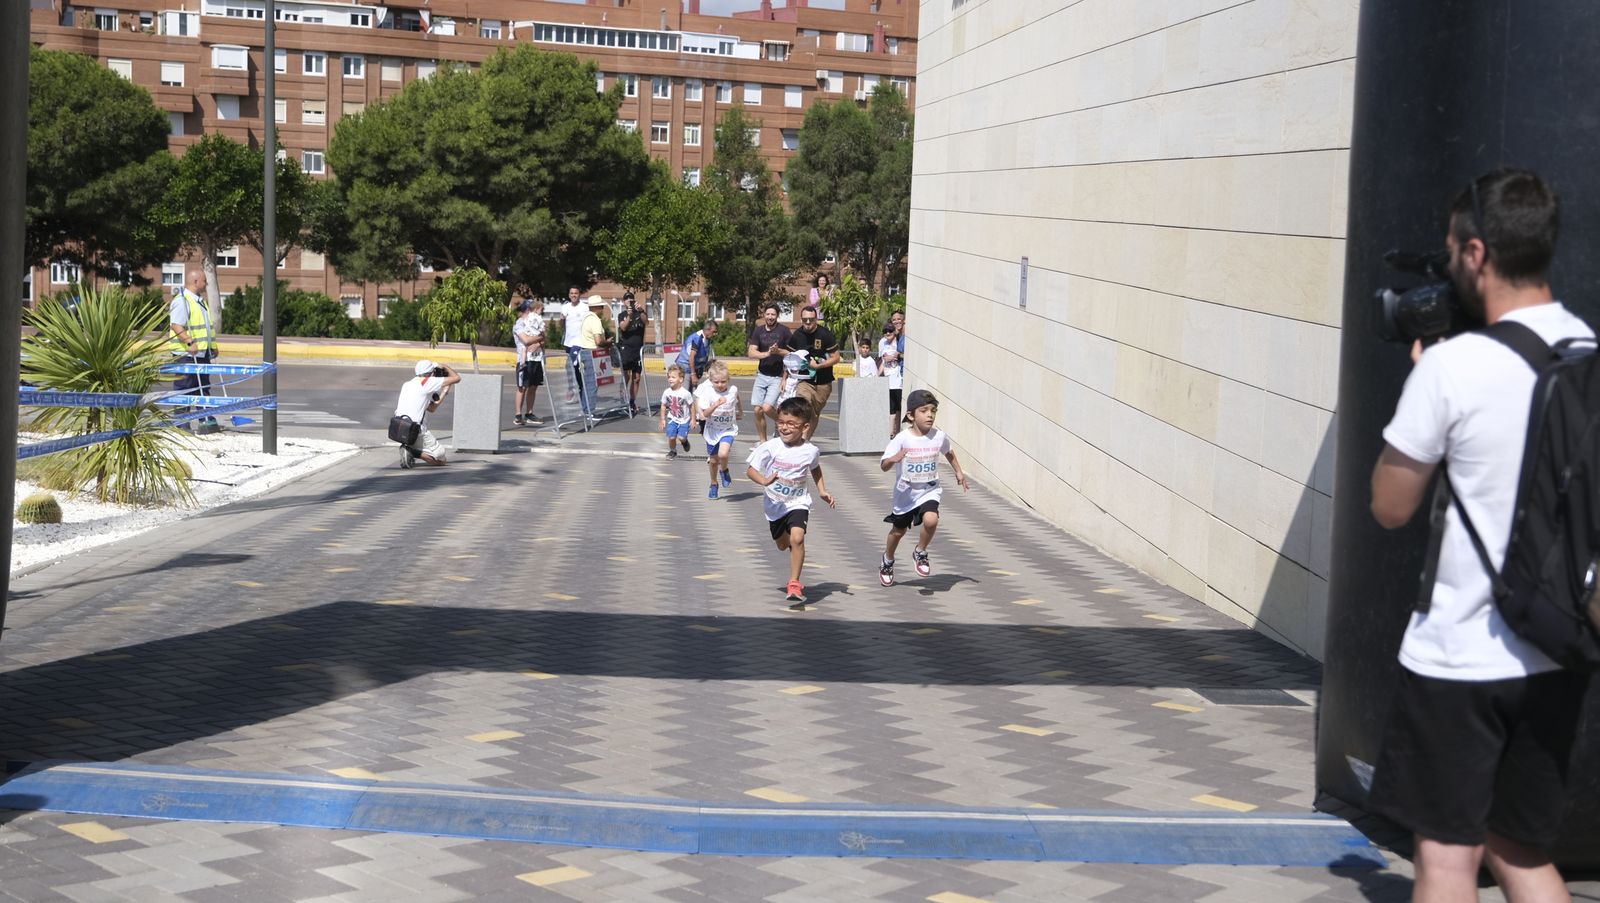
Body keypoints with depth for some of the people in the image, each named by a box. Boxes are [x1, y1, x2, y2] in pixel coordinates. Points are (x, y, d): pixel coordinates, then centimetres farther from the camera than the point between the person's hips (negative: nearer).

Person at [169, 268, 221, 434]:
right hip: (185, 354, -10)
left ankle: (207, 421, 12)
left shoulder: (200, 300, 19)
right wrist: (190, 342, -31)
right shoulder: (181, 300, -14)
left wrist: (212, 346, 23)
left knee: (204, 388, 9)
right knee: (183, 389, -4)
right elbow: (176, 326, -23)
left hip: (202, 352, 10)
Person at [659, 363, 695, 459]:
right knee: (671, 437, -7)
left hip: (684, 420, -2)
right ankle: (672, 451, 22)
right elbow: (663, 406, 4)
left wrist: (693, 419, -3)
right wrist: (663, 420, 5)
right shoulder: (667, 392, -8)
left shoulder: (685, 393, -18)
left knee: (681, 437, -14)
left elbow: (692, 406, -7)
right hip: (672, 419, 3)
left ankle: (685, 441, 24)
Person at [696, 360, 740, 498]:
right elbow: (706, 413, -24)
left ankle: (724, 471, 8)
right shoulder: (708, 392, -16)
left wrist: (739, 413, 26)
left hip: (728, 429, -1)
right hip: (712, 430, 1)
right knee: (713, 460, 12)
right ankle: (714, 484, 37)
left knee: (723, 454, -25)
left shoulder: (733, 390, -12)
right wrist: (716, 405, -40)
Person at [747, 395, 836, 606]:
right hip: (774, 504, 2)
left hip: (798, 502, -2)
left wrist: (822, 491, 3)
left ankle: (794, 584, -16)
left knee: (797, 538, -25)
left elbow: (816, 469, 12)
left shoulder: (810, 451, -11)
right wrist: (763, 480, -30)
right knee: (782, 544, 20)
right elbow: (750, 470, -11)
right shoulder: (770, 447, -16)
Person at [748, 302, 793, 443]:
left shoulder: (784, 331, -6)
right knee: (757, 410, 0)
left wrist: (778, 351, -23)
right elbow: (751, 352, -3)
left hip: (778, 377, -4)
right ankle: (762, 441, 15)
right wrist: (767, 353, -21)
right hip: (762, 375, 4)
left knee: (767, 408, -18)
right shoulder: (759, 330, 5)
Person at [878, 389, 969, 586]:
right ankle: (887, 563, 46)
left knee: (931, 520, -27)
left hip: (929, 491, 1)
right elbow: (884, 465, -21)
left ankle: (920, 553, 1)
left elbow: (949, 452, 14)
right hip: (906, 492, -1)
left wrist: (959, 472, 14)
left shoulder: (939, 436, -10)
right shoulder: (902, 438, -19)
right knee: (898, 530, 17)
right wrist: (893, 459, -41)